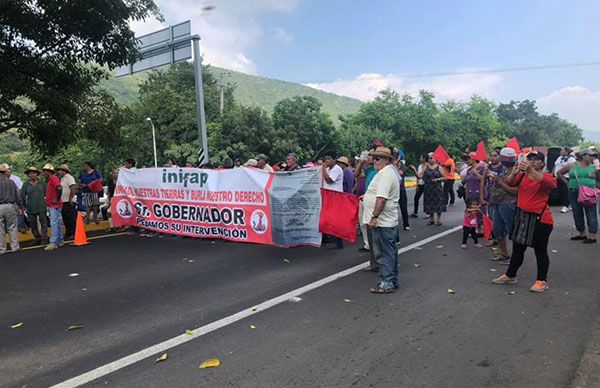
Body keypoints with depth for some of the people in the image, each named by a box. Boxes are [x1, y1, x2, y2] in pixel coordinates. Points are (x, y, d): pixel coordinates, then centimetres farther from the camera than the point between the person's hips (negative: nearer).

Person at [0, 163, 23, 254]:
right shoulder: (11, 182, 2)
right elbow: (17, 196, 4)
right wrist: (20, 206, 11)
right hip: (10, 206, 1)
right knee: (12, 228, 7)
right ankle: (15, 247, 8)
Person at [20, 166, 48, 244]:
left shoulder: (41, 183, 5)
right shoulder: (26, 184, 3)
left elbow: (46, 193, 12)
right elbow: (22, 196, 8)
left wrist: (46, 202, 7)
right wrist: (25, 205, 7)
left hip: (41, 207, -1)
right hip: (31, 208, 1)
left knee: (43, 223, -6)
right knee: (33, 225, 7)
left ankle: (44, 239, -3)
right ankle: (37, 239, 19)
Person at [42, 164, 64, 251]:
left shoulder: (54, 178, -13)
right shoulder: (48, 180, 18)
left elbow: (59, 188, -26)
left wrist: (57, 199, -22)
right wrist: (47, 202, 17)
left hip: (54, 205, -10)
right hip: (50, 205, 10)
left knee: (54, 224, -11)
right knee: (57, 223, 13)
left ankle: (53, 243, -12)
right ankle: (60, 240, 20)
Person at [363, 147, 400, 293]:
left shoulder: (385, 175, -18)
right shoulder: (390, 172, 17)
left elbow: (382, 199, -26)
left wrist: (374, 217, -26)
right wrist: (367, 196, 25)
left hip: (382, 222, -11)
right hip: (390, 221, 11)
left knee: (384, 253, -4)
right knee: (390, 252, 16)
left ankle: (386, 283, 3)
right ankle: (393, 281, 25)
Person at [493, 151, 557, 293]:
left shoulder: (547, 176, -7)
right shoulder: (522, 175, 6)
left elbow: (548, 183, -29)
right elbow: (509, 183, -5)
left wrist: (531, 170, -42)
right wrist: (514, 172, -26)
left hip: (540, 219, -5)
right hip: (522, 217, 5)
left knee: (540, 251, 5)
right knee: (517, 248, 16)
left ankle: (542, 281, 18)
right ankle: (510, 276, 29)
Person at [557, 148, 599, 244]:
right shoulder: (572, 166, 4)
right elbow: (559, 173, 13)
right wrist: (567, 182, 7)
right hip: (574, 193, 2)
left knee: (591, 215, -2)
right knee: (577, 214, 10)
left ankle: (592, 236, 3)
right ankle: (582, 234, 24)